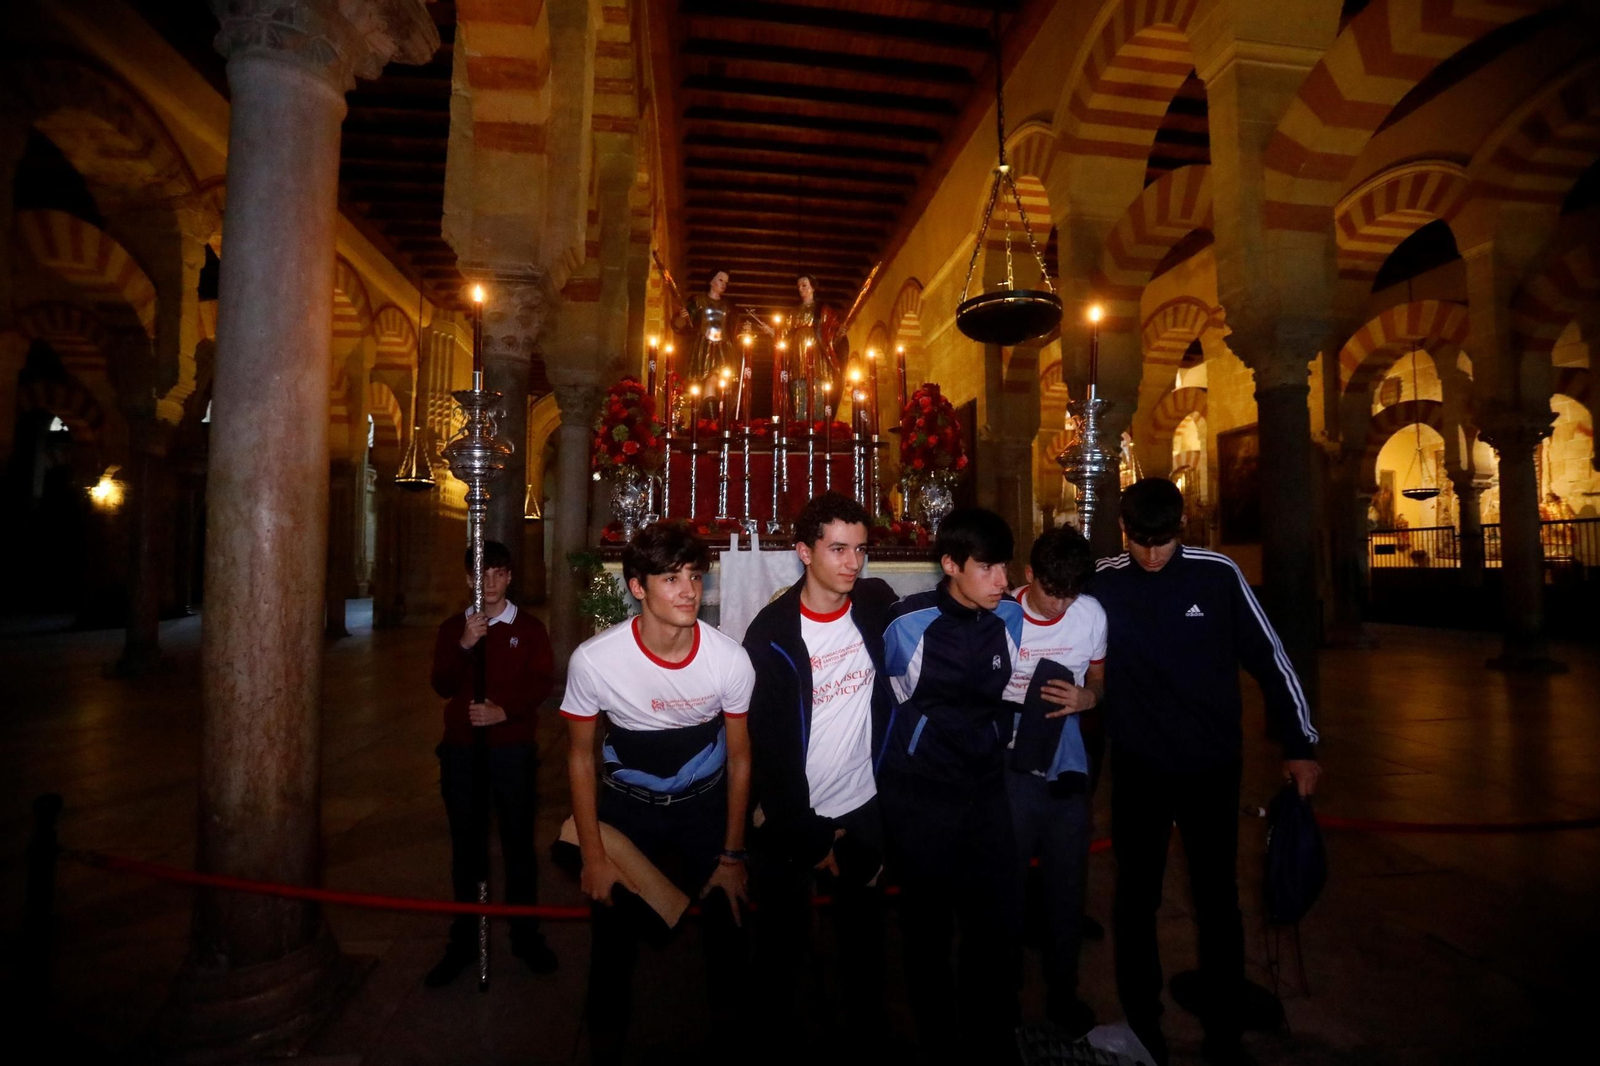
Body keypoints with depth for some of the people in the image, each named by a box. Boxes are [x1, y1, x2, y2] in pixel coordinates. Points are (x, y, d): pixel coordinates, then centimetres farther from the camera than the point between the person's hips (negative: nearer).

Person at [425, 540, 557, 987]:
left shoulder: (529, 627, 2)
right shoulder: (452, 627, 7)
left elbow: (543, 682, -5)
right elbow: (442, 685, -2)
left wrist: (504, 710, -18)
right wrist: (464, 645, -17)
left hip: (513, 748, -1)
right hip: (461, 749, 2)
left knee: (519, 842, 6)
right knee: (466, 846, 10)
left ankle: (525, 935, 20)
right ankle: (464, 941, 24)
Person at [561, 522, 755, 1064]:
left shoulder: (730, 658, -24)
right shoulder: (594, 659, -26)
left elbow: (738, 757, -8)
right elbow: (580, 755, -8)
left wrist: (732, 856, -1)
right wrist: (593, 856, -5)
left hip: (705, 801, 1)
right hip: (626, 804, 0)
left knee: (726, 924, 7)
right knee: (615, 932, 9)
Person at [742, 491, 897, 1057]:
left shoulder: (878, 607, -6)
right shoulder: (772, 634, -17)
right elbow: (768, 748, -13)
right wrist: (809, 837, -10)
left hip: (863, 808, 3)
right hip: (793, 818, -3)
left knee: (864, 940, 18)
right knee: (784, 945, 14)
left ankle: (867, 1039, 41)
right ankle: (781, 1042, 39)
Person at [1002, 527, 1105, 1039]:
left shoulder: (1092, 614, -2)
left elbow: (1099, 680, 10)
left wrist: (1086, 697, -11)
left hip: (1067, 771, 3)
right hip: (1010, 770, -3)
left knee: (1068, 887, 15)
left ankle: (1062, 995, 37)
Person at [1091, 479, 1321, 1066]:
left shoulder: (1219, 576, -8)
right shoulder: (1102, 584, -8)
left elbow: (1268, 657, -1)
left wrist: (1299, 743, 1)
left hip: (1213, 767, 0)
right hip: (1137, 770, 0)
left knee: (1218, 901, 13)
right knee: (1136, 901, 12)